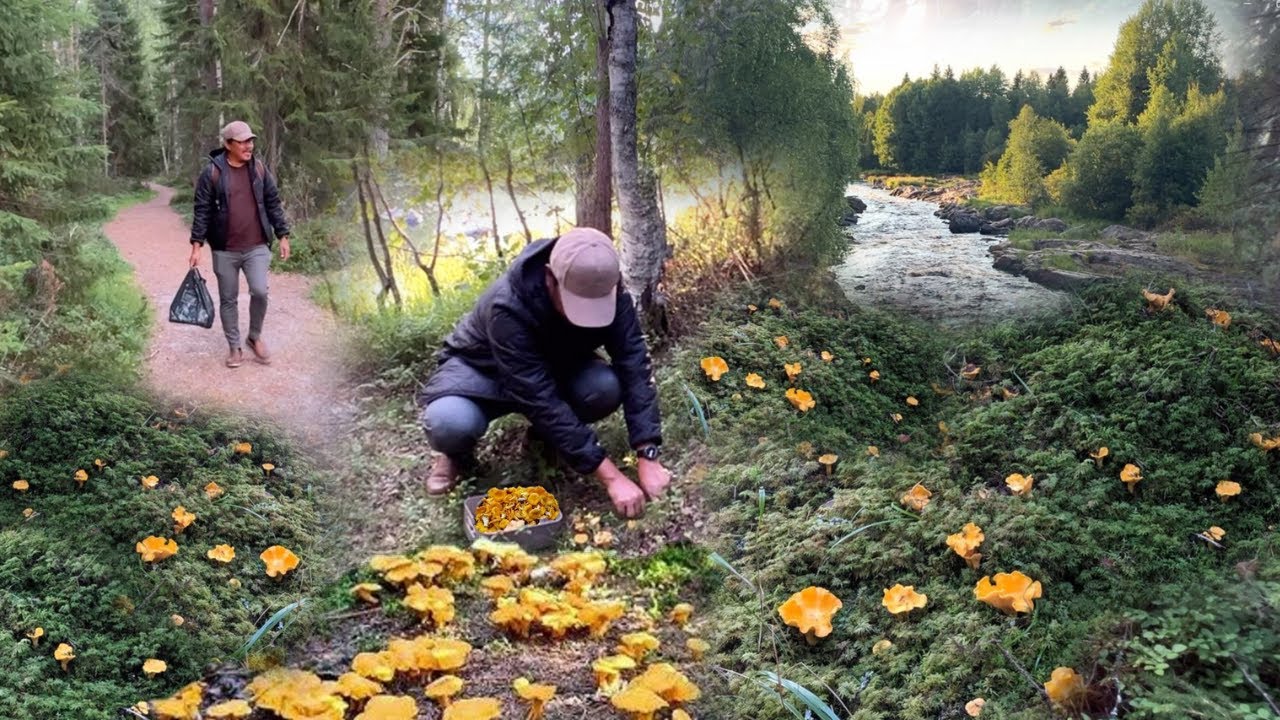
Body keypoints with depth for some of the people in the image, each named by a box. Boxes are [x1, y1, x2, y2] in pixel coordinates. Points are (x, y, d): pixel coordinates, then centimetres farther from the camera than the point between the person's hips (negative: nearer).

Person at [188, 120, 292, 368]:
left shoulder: (259, 169, 3)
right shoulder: (212, 173, -6)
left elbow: (273, 204, 9)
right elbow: (202, 210, -4)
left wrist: (283, 236, 7)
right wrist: (197, 245, -7)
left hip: (257, 247, 1)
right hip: (224, 250, -1)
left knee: (260, 291, -11)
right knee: (228, 299, 7)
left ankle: (255, 337, 13)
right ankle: (234, 347, 20)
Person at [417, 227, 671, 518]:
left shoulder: (608, 292, -26)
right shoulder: (508, 307, -40)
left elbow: (635, 368, -26)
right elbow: (541, 401, -41)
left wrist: (647, 457, -35)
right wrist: (611, 478, -42)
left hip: (554, 365, 4)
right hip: (484, 368, -4)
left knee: (607, 388, -30)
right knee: (448, 423, -38)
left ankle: (547, 434, 3)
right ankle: (457, 454, 1)